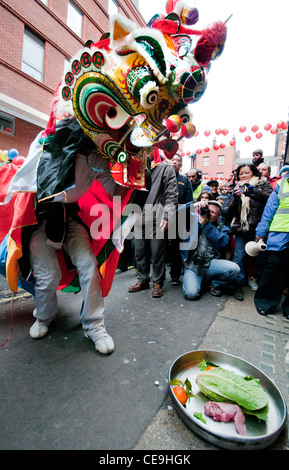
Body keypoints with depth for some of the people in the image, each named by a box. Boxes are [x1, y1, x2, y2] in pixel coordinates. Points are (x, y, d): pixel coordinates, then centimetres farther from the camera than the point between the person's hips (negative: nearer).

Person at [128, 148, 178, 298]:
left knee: (157, 253, 1)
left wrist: (167, 216, -14)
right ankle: (143, 280, 26)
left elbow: (171, 194, -4)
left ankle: (158, 282, 16)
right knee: (139, 252, 10)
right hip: (140, 218, 6)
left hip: (156, 219, -5)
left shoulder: (166, 168, 5)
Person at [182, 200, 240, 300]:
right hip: (193, 264, -2)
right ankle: (199, 280, 13)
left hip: (212, 263, 2)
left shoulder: (223, 228, 15)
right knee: (191, 294, -24)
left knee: (234, 269, -26)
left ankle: (216, 284, 6)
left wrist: (206, 225, -10)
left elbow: (222, 243, -7)